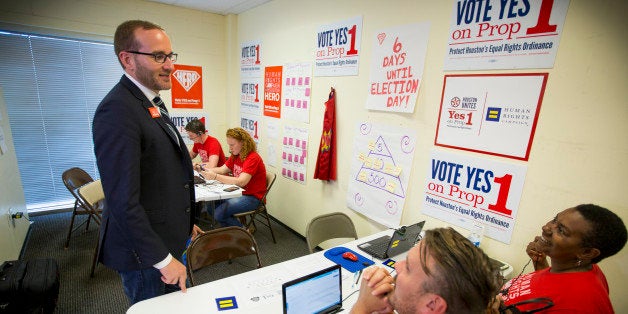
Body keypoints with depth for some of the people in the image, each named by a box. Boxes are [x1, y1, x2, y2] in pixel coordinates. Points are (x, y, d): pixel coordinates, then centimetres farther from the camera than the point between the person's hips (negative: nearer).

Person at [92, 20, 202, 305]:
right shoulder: (117, 111, -23)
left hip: (167, 238, 9)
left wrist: (184, 222, 16)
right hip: (145, 250, -8)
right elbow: (122, 201, -26)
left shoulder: (151, 103, 8)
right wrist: (163, 259, -19)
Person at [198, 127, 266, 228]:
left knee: (219, 213, -17)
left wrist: (215, 177, -33)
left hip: (251, 197, -9)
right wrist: (204, 170, -11)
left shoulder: (253, 158, -21)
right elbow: (222, 170, 6)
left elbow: (241, 182, -30)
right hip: (238, 192, 9)